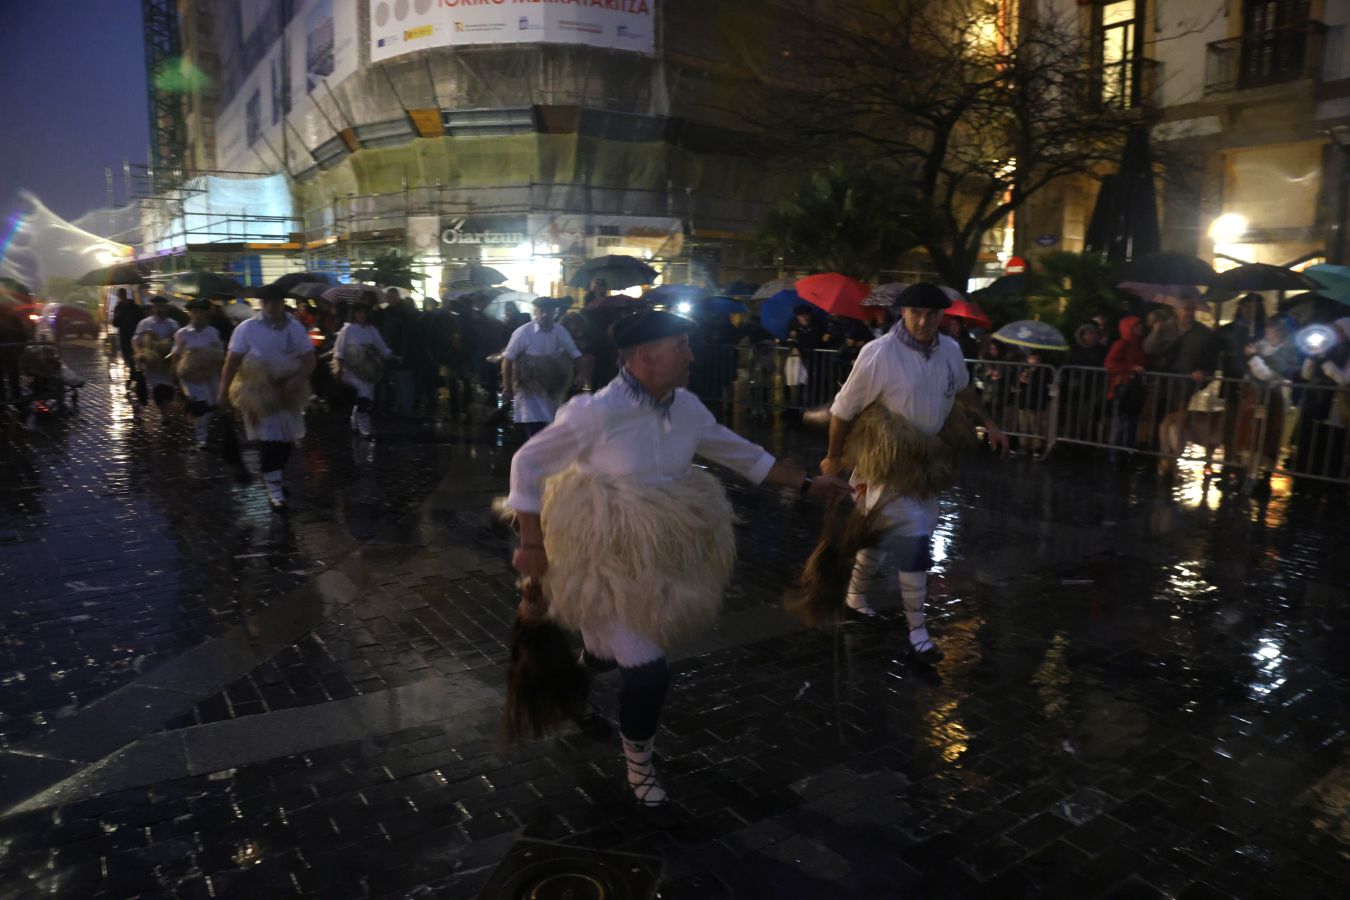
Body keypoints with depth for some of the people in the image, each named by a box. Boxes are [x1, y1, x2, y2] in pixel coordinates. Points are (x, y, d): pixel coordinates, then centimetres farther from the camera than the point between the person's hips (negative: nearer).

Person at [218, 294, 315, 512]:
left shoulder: (296, 328, 1)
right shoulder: (247, 328, -8)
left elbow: (309, 359, 0)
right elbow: (232, 361, -7)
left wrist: (299, 379, -19)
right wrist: (223, 392, -10)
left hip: (288, 394, 4)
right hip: (260, 394, -4)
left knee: (286, 439, 13)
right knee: (268, 440, -8)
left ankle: (279, 478, 36)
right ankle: (274, 489, -4)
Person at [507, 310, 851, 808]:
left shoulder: (686, 407, -5)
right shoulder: (596, 412, -24)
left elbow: (742, 454, 8)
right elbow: (528, 464, -14)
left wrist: (807, 484, 8)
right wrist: (532, 544, -11)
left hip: (662, 553, 6)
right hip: (607, 558, -6)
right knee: (648, 671, -5)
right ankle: (638, 766, 23)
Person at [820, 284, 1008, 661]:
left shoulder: (950, 350, -2)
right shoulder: (878, 355, -22)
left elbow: (962, 390, 20)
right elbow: (843, 409, -13)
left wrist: (988, 423, 14)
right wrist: (834, 457, -5)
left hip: (926, 461, 6)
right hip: (889, 462, -6)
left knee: (883, 535, 17)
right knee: (913, 541, -12)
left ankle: (856, 594, 40)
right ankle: (917, 630, 1)